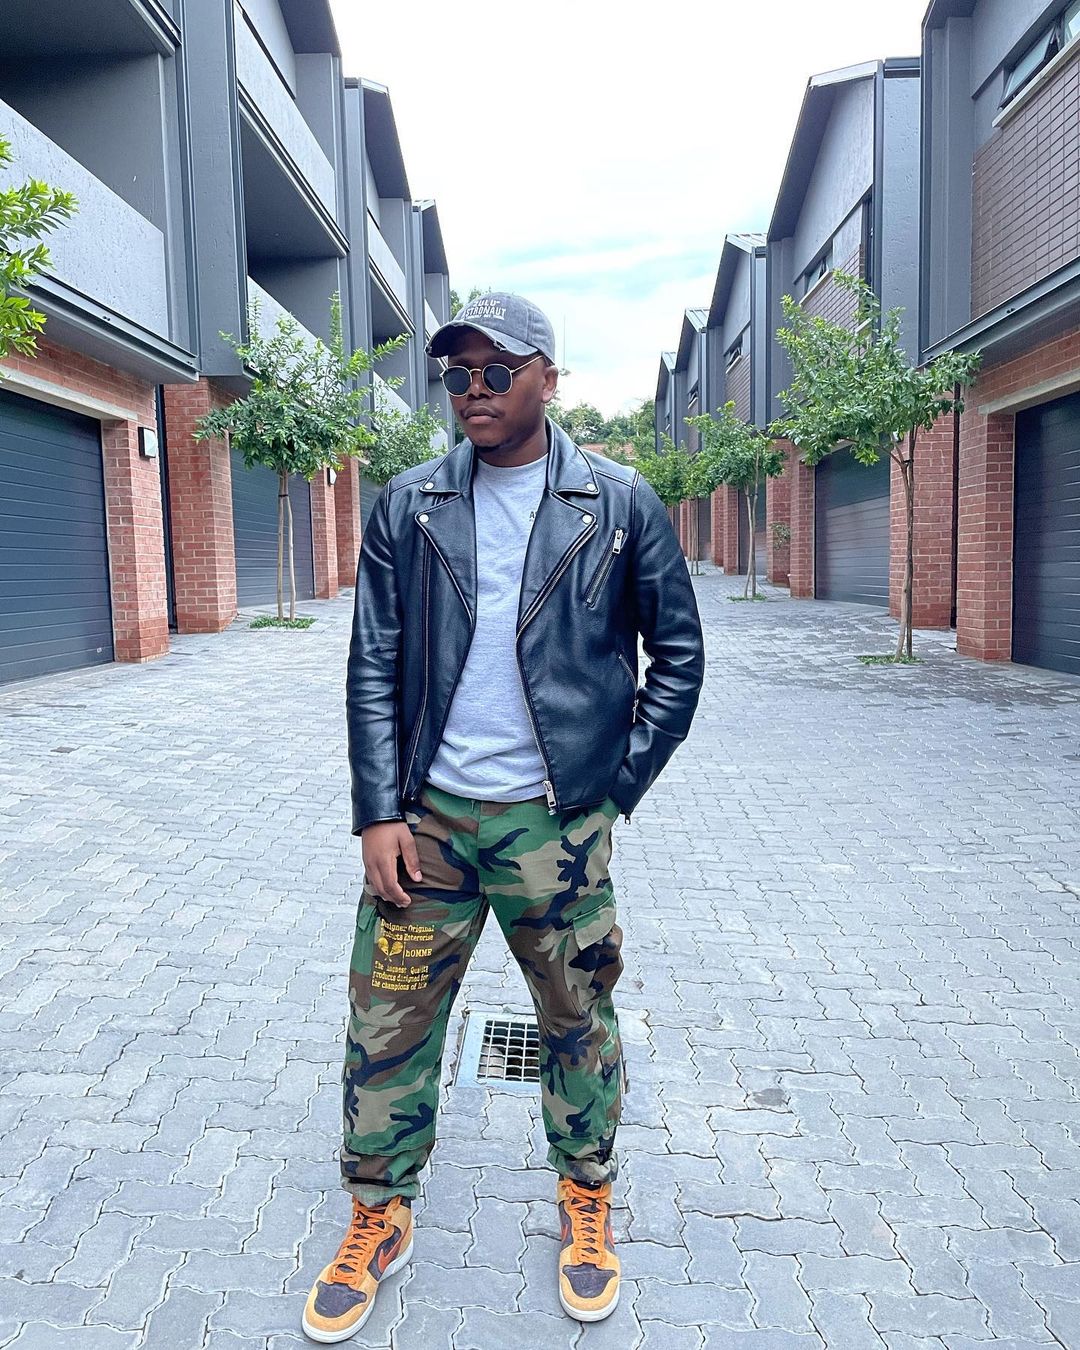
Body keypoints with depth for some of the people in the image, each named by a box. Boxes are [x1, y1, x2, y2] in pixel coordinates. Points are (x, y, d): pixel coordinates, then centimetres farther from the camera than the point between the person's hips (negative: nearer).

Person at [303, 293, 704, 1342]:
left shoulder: (621, 504, -2)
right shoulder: (408, 506, 3)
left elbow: (678, 655, 4)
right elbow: (373, 667, 3)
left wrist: (617, 785, -1)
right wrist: (378, 811, -4)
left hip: (556, 821, -1)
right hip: (425, 816, 2)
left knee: (577, 1020, 14)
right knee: (386, 1020, 10)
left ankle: (586, 1203, 40)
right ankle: (377, 1218, 35)